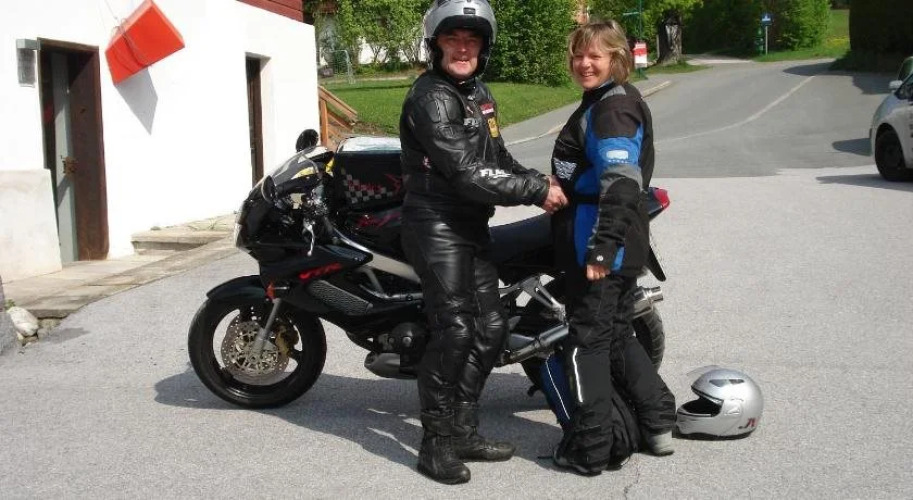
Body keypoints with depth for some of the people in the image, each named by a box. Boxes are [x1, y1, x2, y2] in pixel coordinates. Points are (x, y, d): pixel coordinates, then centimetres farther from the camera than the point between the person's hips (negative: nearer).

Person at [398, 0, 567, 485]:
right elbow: (467, 174, -23)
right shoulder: (430, 97, -15)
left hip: (472, 228, 9)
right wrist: (536, 190, -18)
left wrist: (538, 181, 4)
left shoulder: (479, 93, 15)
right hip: (438, 227, -9)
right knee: (454, 332, -12)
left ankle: (462, 430, 21)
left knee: (490, 329, 10)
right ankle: (436, 443, 0)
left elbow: (497, 158, 22)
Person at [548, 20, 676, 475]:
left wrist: (603, 247, -33)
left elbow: (621, 183, -27)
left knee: (588, 341, -1)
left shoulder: (611, 108, -15)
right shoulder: (603, 102, 17)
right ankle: (658, 424, 27)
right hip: (621, 244, 10)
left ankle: (589, 450, 7)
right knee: (616, 335, 20)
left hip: (601, 244, -10)